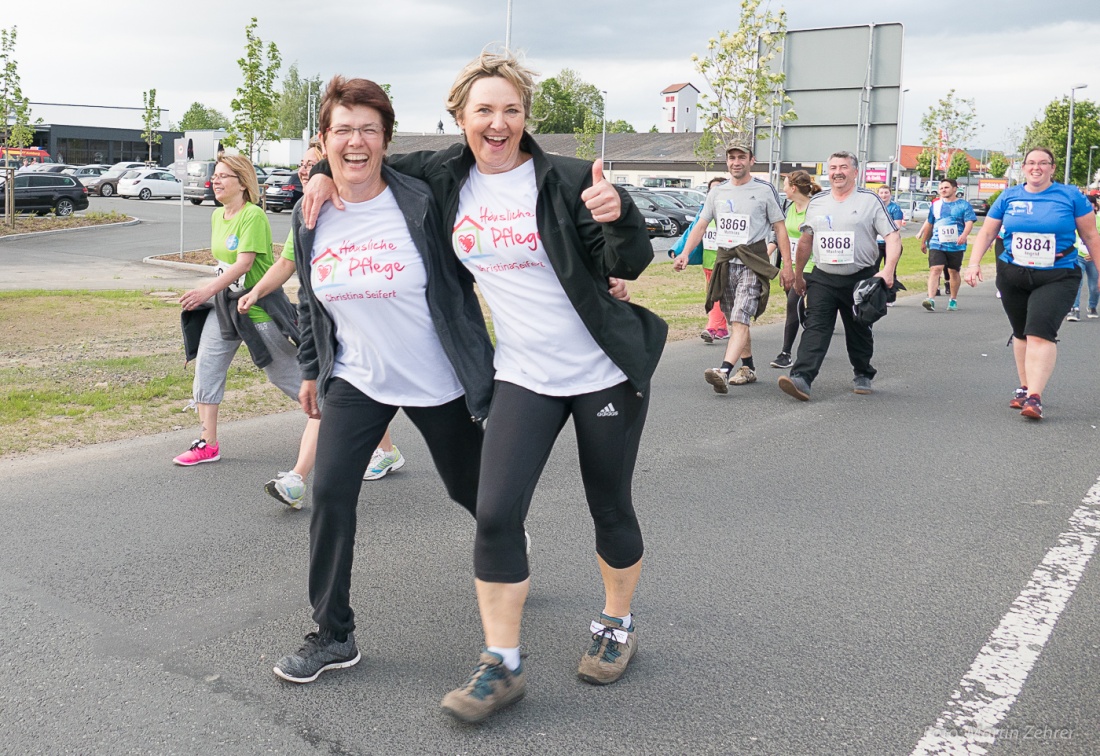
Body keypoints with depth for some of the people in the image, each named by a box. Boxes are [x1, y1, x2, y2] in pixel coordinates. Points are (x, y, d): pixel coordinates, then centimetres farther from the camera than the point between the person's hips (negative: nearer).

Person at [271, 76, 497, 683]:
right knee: (329, 495, -11)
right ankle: (333, 636, 6)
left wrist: (479, 364, -10)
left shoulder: (420, 203, -16)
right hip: (357, 379, 3)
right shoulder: (311, 217, -1)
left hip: (439, 382, -3)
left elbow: (463, 280, -8)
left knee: (471, 490, 14)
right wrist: (312, 369, 18)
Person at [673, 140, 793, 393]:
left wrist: (787, 265, -4)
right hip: (725, 261, 5)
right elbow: (701, 225, 12)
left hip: (752, 262, -5)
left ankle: (724, 371, -31)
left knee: (740, 319, -18)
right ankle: (748, 369, 23)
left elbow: (780, 229, 3)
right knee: (735, 321, 11)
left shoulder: (765, 190, 3)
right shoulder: (717, 192, 13)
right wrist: (685, 252, -3)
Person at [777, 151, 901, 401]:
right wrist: (798, 275, 20)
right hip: (823, 278, 2)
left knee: (859, 332, 11)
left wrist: (888, 270, -21)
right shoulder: (816, 202, 10)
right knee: (815, 328, -12)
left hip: (861, 278, -2)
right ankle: (801, 378, -23)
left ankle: (863, 375, 31)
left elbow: (893, 236, -7)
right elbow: (806, 240, 19)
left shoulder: (870, 200, -2)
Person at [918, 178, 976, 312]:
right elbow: (929, 224, 22)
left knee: (953, 272, 9)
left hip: (956, 245, -1)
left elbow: (969, 222, -8)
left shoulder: (963, 205, 2)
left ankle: (953, 300, 24)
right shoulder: (936, 205, 13)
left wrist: (964, 235, -27)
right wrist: (923, 241, 25)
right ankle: (931, 299, -23)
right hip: (936, 244, 2)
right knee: (935, 269, -14)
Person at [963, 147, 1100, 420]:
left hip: (1057, 277, -3)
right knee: (1021, 333, 12)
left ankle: (1034, 397, -20)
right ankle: (1024, 388, 26)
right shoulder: (1009, 196, 5)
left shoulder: (1070, 196, 0)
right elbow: (987, 233, 9)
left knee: (1040, 333, -18)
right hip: (1013, 276, 3)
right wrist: (974, 263, -4)